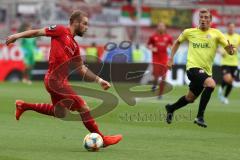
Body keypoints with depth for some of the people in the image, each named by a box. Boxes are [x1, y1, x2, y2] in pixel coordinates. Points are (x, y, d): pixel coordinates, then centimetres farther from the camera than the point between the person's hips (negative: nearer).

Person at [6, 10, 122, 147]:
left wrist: (99, 80, 14)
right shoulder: (61, 31, -5)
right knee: (83, 106, -8)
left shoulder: (75, 46, 16)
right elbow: (38, 32, -1)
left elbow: (82, 69, 20)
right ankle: (101, 138, -2)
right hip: (55, 80, -9)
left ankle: (24, 106, 35)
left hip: (60, 81, 9)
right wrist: (17, 36, -5)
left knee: (59, 112, 25)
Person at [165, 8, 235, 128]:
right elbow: (177, 42, 21)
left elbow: (229, 50, -6)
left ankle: (170, 108, 47)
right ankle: (200, 117, -24)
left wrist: (231, 49, -30)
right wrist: (171, 58, 15)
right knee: (211, 83, -31)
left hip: (206, 71, 4)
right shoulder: (189, 32, 2)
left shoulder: (216, 34, 0)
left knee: (190, 98, 18)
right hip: (193, 67, -4)